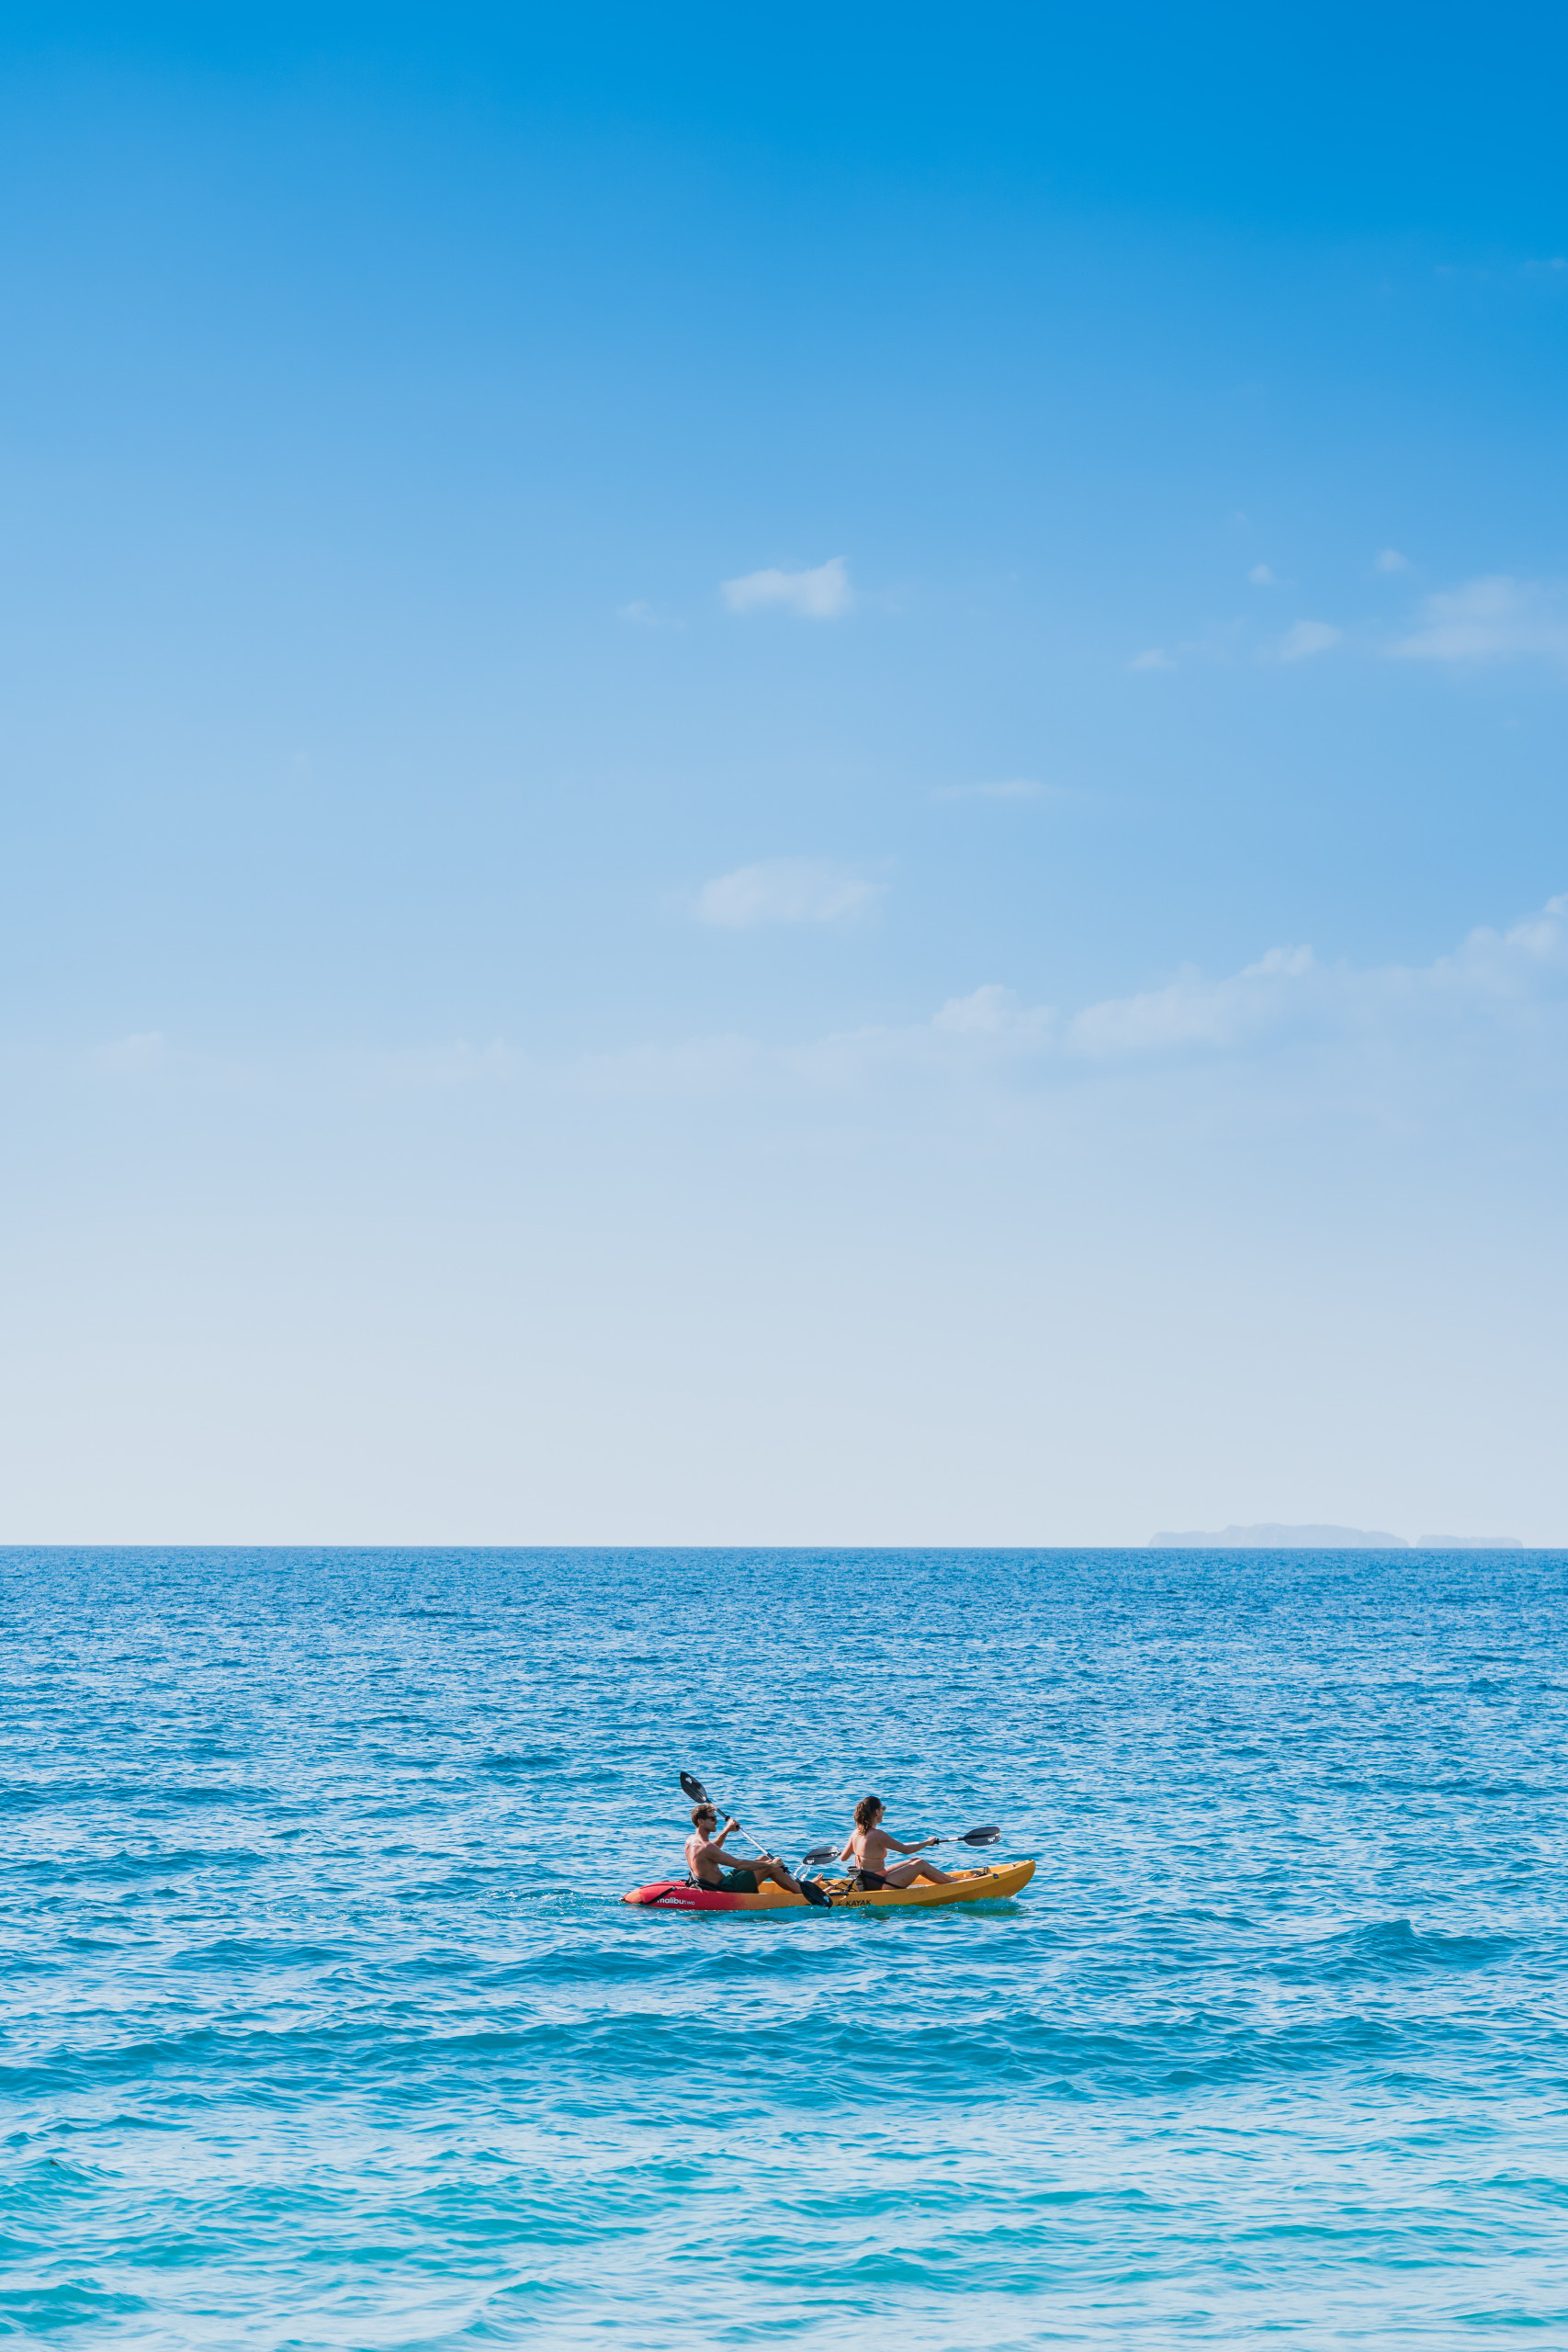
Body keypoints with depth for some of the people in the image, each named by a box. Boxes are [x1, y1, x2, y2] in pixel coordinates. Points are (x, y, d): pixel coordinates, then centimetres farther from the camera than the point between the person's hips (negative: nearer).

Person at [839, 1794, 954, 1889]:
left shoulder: (856, 1833, 2)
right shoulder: (877, 1835, -23)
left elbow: (843, 1858, 14)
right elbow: (906, 1850, -15)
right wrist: (927, 1843, 2)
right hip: (877, 1886, -9)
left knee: (914, 1863, 19)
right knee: (920, 1865, 2)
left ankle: (945, 1878, 32)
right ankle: (954, 1883, 16)